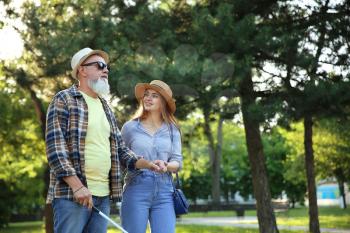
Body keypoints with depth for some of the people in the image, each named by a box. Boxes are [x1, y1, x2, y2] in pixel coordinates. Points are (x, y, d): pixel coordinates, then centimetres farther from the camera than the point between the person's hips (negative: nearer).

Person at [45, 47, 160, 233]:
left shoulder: (105, 107, 21)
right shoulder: (63, 100, -1)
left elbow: (120, 149, 21)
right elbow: (55, 147, -11)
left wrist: (146, 163, 4)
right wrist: (77, 186, -18)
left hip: (103, 195, 7)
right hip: (72, 194, -7)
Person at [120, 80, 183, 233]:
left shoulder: (172, 130, 10)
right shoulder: (130, 127, 6)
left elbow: (178, 162, 4)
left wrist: (165, 166, -16)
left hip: (164, 193, 1)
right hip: (136, 191, -1)